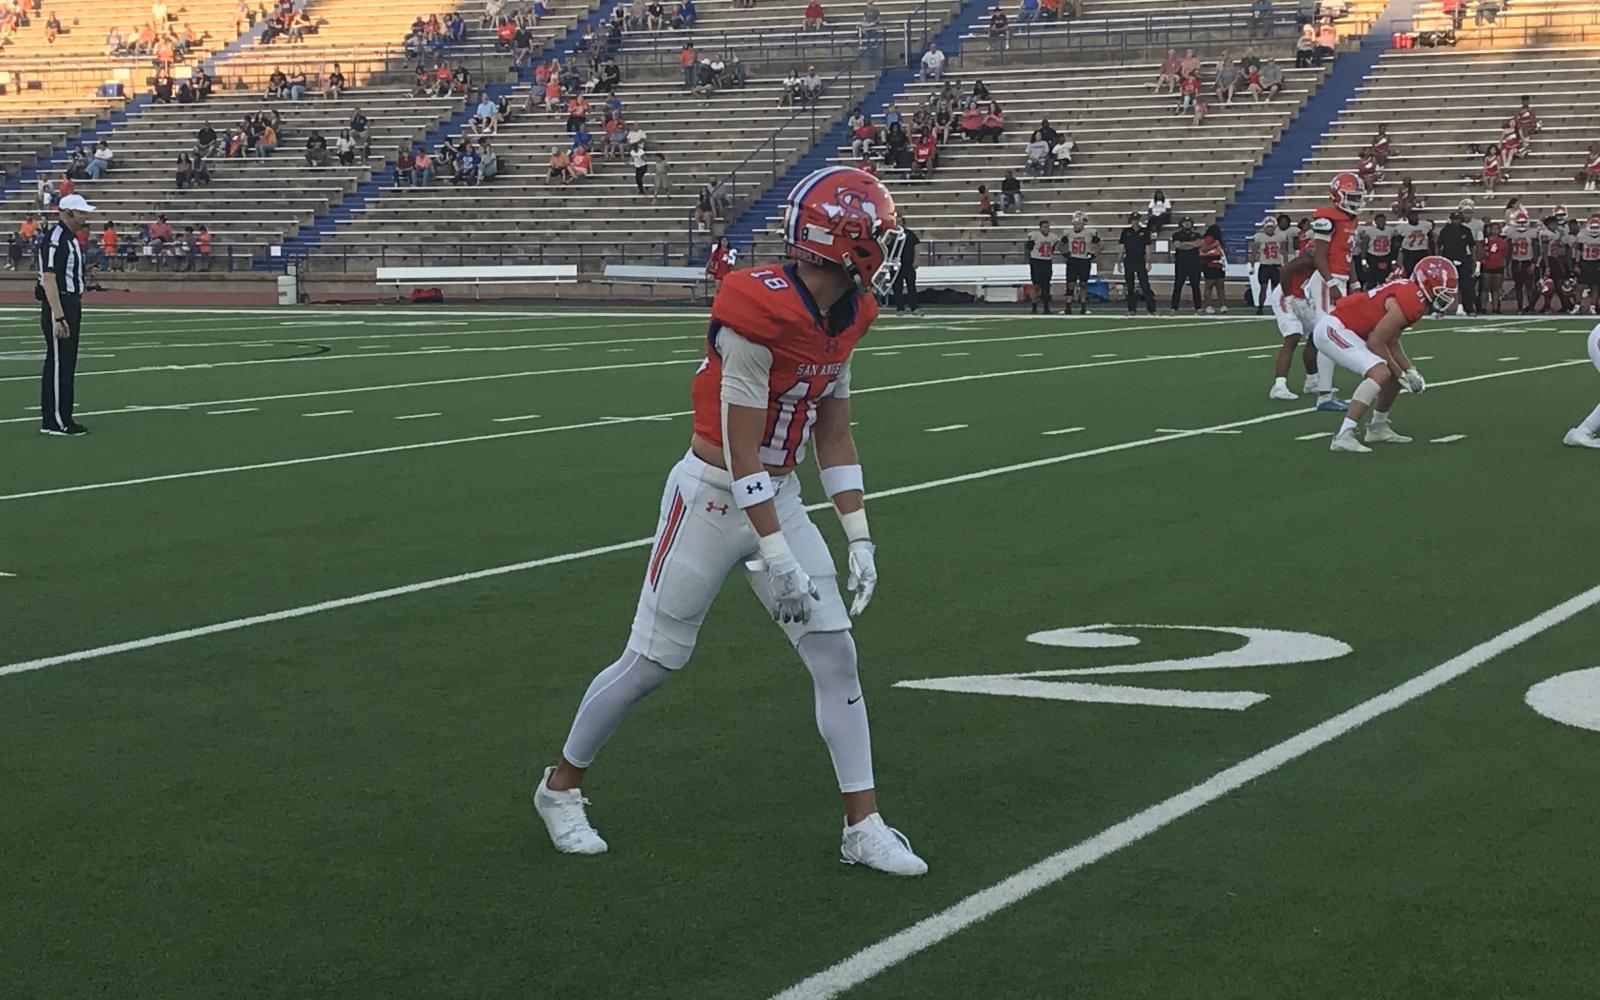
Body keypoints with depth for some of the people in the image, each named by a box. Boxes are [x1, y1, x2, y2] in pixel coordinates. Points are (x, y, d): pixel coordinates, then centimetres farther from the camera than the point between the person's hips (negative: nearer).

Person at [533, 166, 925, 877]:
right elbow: (741, 451, -24)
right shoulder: (759, 312, -26)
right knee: (653, 659, 4)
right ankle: (561, 786, 25)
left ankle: (863, 826, 8)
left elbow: (833, 435, 9)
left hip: (779, 497, 7)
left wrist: (859, 537, 6)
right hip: (712, 498, -7)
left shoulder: (846, 317, 0)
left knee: (835, 651, 1)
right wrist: (776, 557, -23)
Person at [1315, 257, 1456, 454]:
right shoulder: (1412, 302, -21)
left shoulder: (1408, 292, 9)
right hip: (1333, 330, -11)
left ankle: (1378, 428, 32)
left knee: (1396, 374, 16)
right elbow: (1375, 343, -19)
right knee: (1380, 373, -25)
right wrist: (1401, 375, -7)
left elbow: (1391, 341, 16)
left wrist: (1410, 371, 8)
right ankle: (1344, 436, -28)